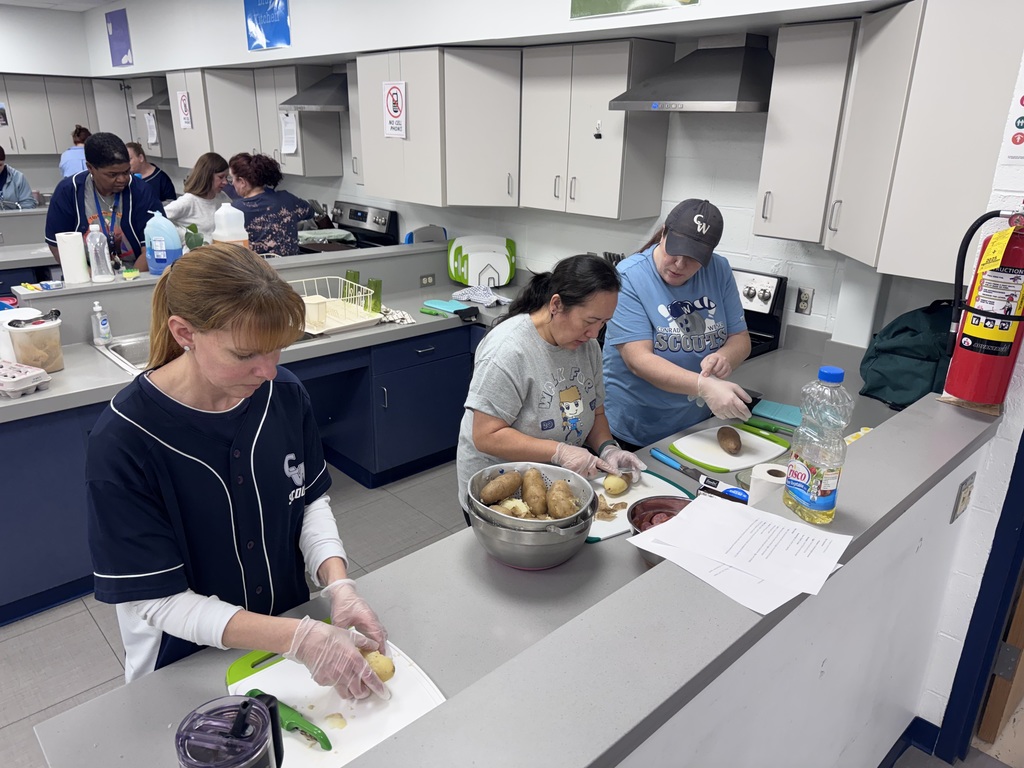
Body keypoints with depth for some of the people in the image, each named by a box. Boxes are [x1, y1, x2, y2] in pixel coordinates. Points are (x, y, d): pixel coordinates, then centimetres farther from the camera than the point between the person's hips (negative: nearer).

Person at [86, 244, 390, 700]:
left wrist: (338, 585, -19)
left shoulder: (284, 393, -16)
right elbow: (159, 601, -24)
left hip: (288, 626, 4)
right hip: (183, 665, -3)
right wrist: (300, 638, -31)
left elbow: (312, 498, -3)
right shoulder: (121, 441, -28)